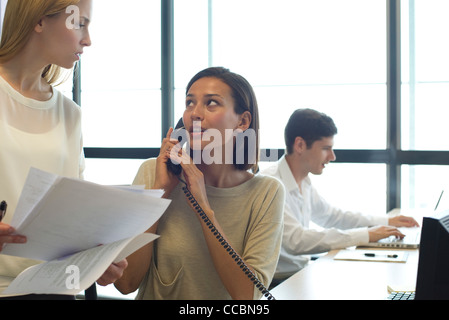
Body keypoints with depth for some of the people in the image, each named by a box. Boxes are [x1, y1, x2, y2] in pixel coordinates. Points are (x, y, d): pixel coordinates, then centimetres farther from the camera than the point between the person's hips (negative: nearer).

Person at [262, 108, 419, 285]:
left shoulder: (303, 182, 10)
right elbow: (295, 240, -31)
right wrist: (366, 235, -27)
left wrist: (387, 221, 19)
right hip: (278, 282, -8)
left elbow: (332, 216, 26)